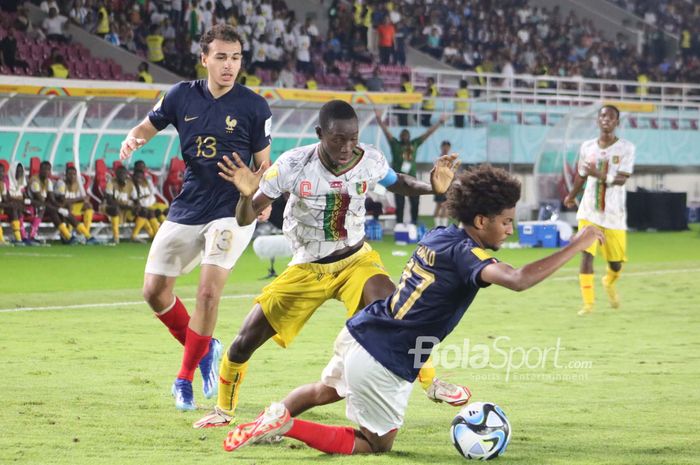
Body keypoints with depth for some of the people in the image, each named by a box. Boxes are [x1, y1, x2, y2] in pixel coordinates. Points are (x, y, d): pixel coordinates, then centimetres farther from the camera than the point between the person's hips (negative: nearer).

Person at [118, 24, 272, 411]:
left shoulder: (254, 106, -6)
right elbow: (148, 126, 12)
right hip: (186, 211, 4)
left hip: (232, 212, -4)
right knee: (154, 291, 3)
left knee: (208, 290, -18)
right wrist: (133, 139, -11)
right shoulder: (182, 96, 0)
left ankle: (185, 378, -3)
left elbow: (263, 164, 1)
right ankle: (203, 348, 28)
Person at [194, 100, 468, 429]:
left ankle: (431, 383, -4)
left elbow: (398, 184, 8)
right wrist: (246, 195, -40)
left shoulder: (370, 162, -17)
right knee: (245, 341, -5)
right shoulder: (293, 165, -22)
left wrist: (432, 187, -13)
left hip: (355, 260, 0)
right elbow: (245, 219, -17)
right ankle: (224, 410, 21)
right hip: (306, 269, 0)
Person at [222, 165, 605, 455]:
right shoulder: (465, 253, -21)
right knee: (377, 444, 7)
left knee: (324, 389, 38)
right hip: (384, 364, -9)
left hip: (358, 332, 9)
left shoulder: (437, 236, 4)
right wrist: (576, 246, -32)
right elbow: (518, 280, -37)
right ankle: (286, 426, -7)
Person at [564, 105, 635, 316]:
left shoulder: (626, 148, -5)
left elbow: (622, 179, -16)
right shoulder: (587, 147, 4)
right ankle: (588, 302, -10)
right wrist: (571, 196, 33)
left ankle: (609, 283, 42)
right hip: (590, 211, 1)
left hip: (614, 213, -1)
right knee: (587, 253, -15)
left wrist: (600, 175, -33)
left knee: (616, 262, 7)